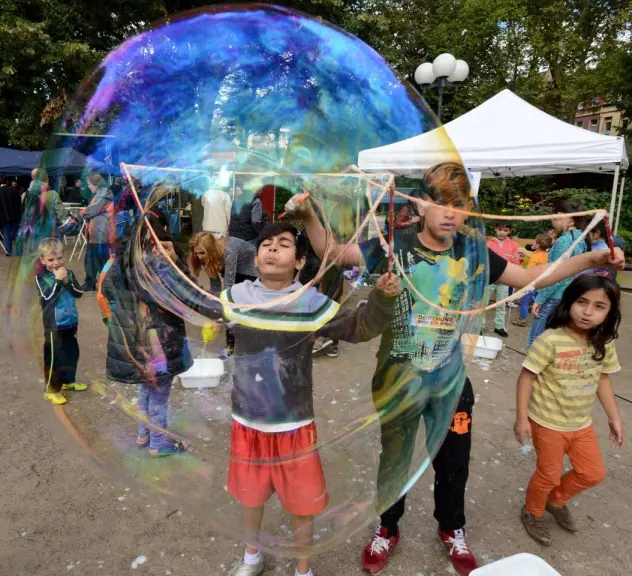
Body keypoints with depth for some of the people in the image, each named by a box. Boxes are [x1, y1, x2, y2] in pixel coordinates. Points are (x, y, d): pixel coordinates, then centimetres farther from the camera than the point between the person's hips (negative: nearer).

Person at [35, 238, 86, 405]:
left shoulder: (68, 273, 1)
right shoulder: (41, 277, -10)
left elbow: (79, 293, -6)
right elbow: (47, 297, -22)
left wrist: (67, 282, -20)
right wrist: (57, 280, -27)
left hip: (70, 323, 5)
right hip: (54, 326, -5)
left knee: (72, 353, 19)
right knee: (54, 358, 1)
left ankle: (68, 381, 38)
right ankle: (51, 390, 15)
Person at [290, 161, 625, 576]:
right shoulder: (395, 245, -13)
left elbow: (529, 277, 3)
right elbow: (333, 253, -14)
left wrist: (591, 259, -6)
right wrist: (309, 216, -31)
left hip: (450, 380, 3)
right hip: (398, 378, -2)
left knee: (453, 461, 20)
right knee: (392, 457, 18)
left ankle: (452, 529, 50)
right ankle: (387, 528, 45)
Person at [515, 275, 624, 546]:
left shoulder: (604, 344, -6)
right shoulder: (551, 340, -25)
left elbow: (603, 379, 8)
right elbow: (526, 377, -20)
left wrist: (614, 418, 9)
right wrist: (522, 418, -20)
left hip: (581, 423, 6)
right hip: (547, 423, -6)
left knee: (593, 474, 18)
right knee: (549, 475, 10)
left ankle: (556, 500, 46)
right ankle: (532, 514, 40)